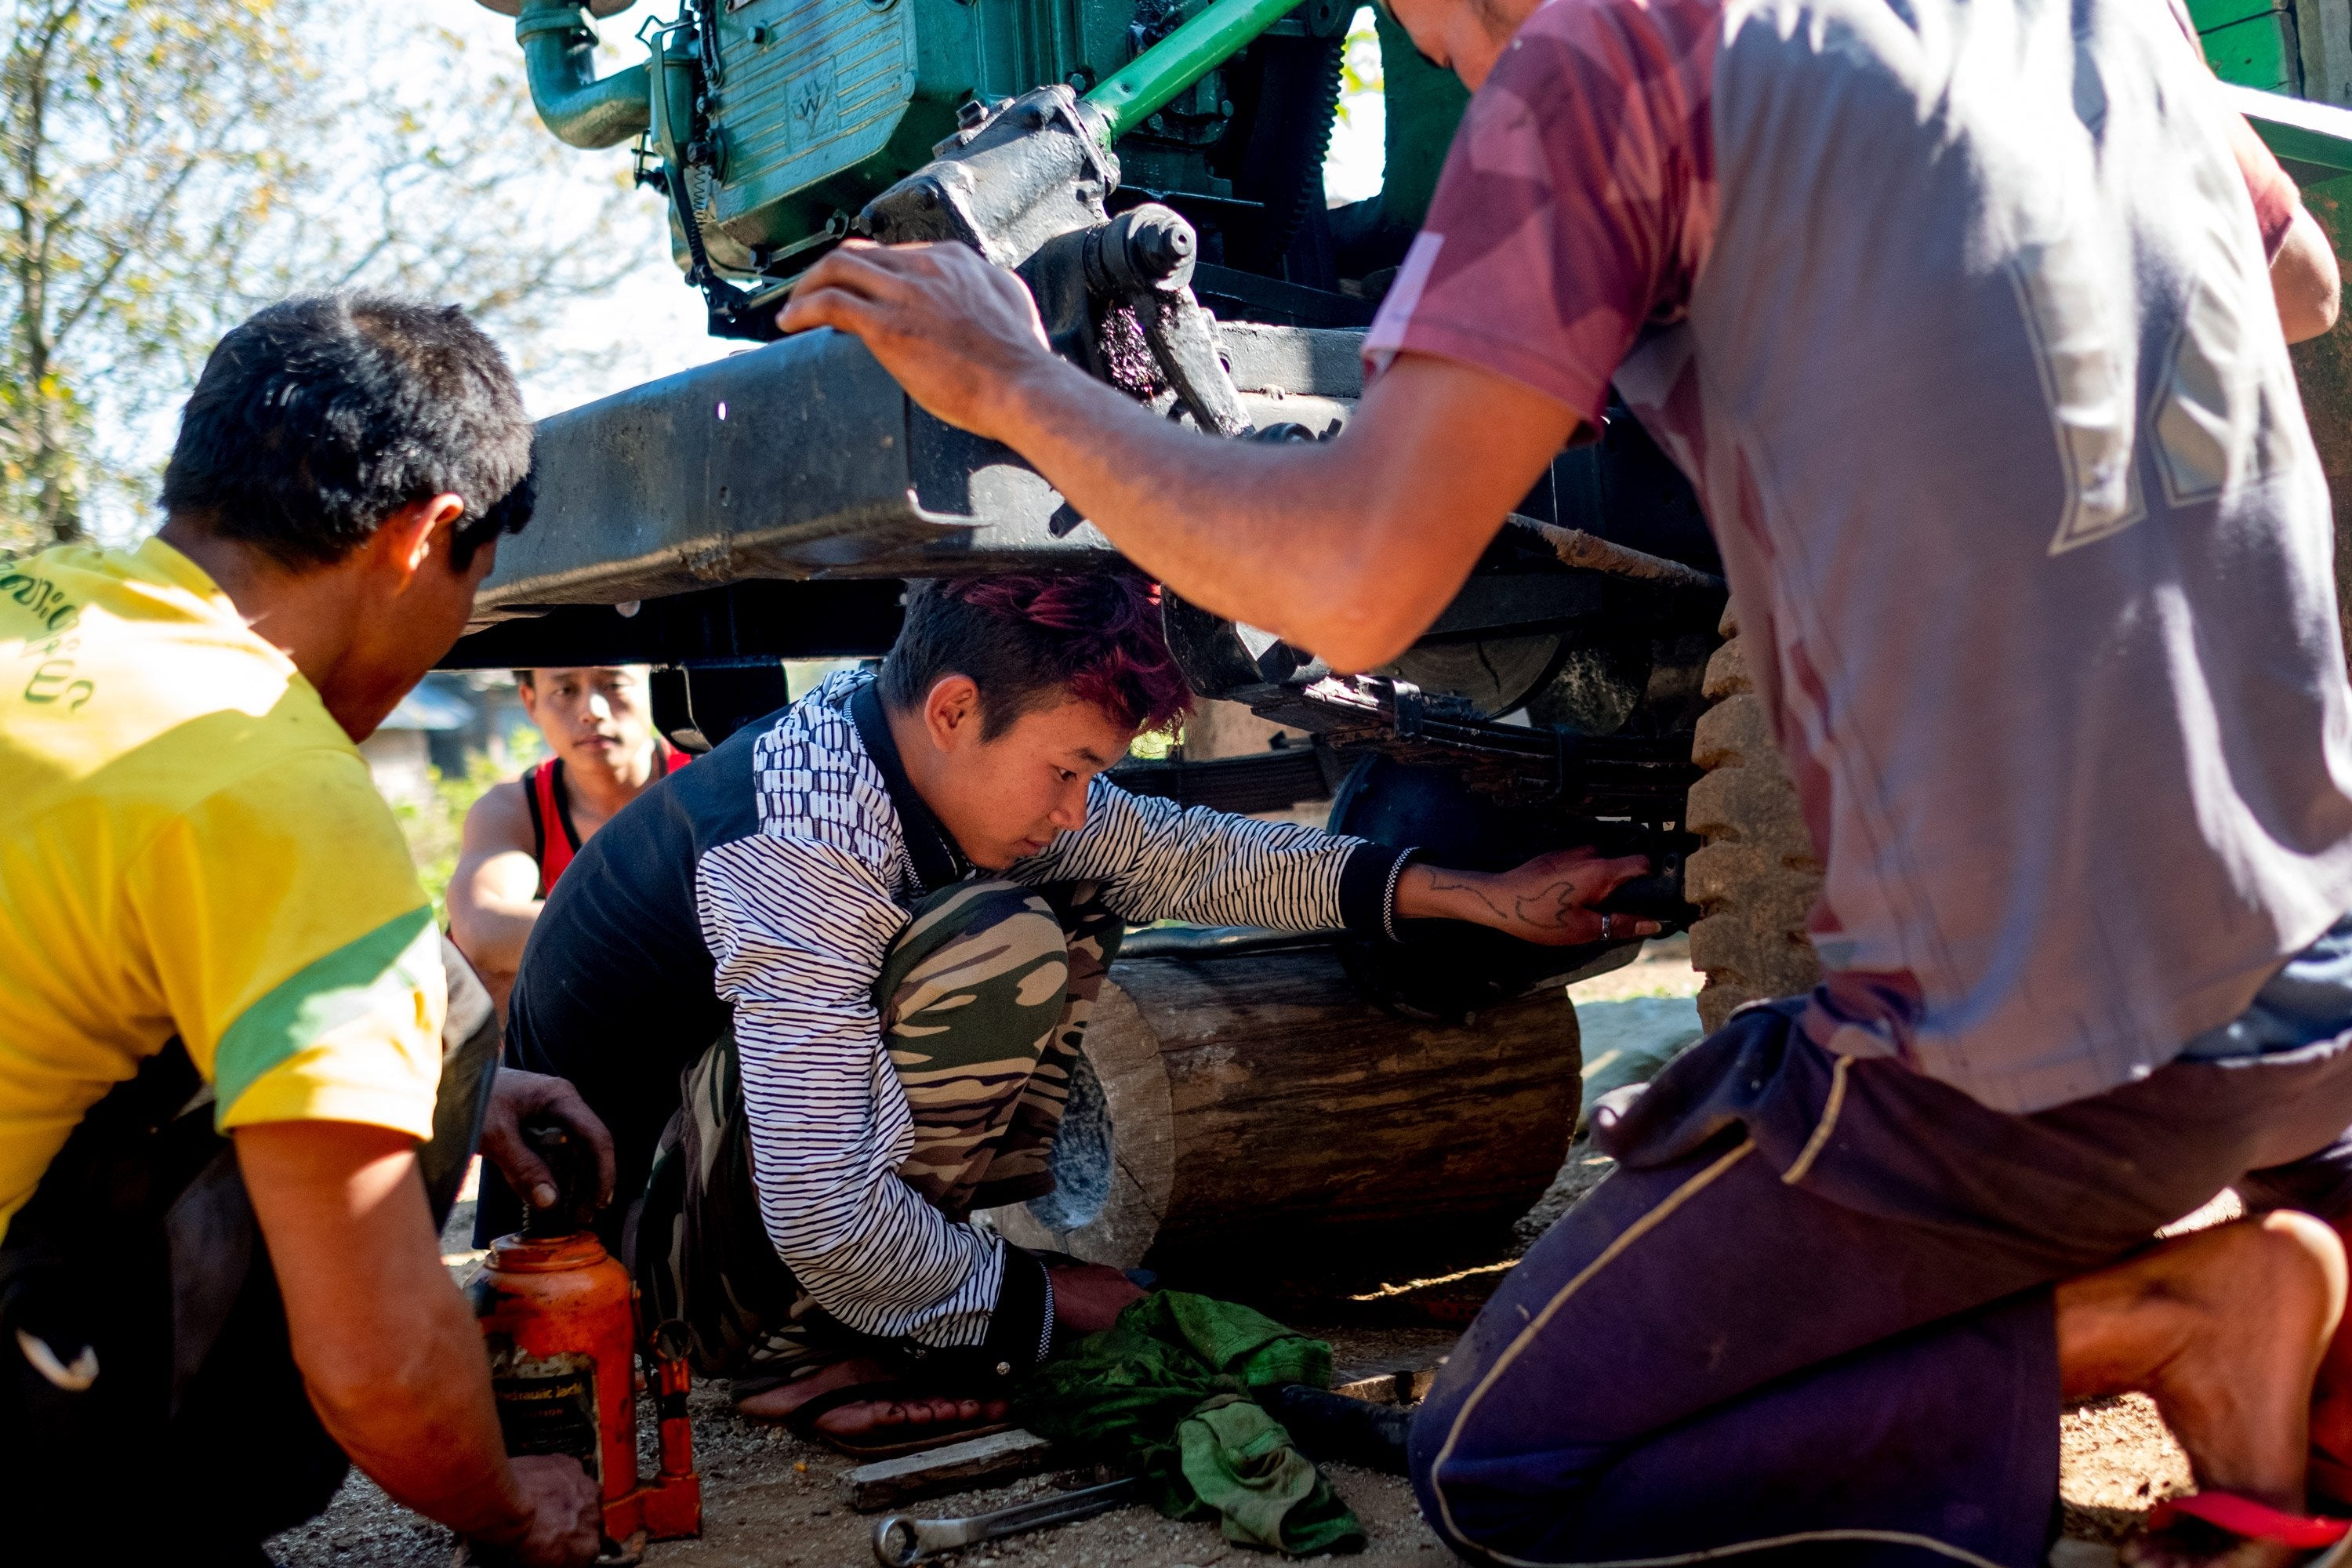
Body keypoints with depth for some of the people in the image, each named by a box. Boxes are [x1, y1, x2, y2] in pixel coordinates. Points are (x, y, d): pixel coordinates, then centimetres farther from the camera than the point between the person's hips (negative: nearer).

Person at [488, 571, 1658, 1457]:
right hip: (609, 1227, -9)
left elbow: (1188, 857, 1)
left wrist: (1485, 898, -3)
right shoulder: (805, 847, -31)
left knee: (1073, 911, 5)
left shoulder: (950, 756, -5)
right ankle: (787, 1344, -14)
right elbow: (827, 1223, -33)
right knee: (1000, 950, -27)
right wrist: (1038, 1301, -17)